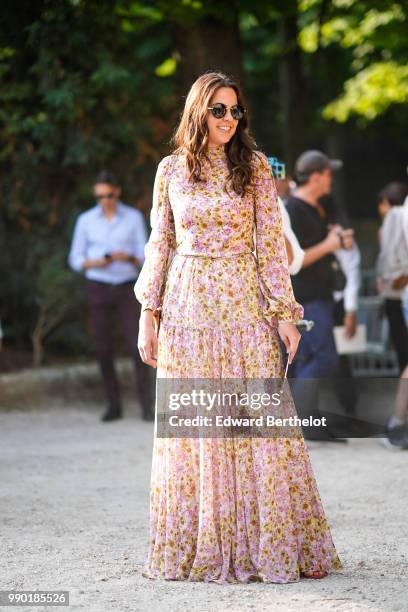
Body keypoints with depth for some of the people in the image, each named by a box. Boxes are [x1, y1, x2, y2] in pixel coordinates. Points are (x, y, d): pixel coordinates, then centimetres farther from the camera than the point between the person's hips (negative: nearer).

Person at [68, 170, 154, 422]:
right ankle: (114, 406, 12)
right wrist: (96, 263, -18)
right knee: (104, 349, 0)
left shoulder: (134, 217, -1)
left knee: (137, 346, -11)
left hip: (127, 289, -1)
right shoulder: (85, 220, 1)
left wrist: (128, 258, -26)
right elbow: (76, 260, 4)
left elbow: (143, 258, -2)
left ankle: (148, 406, -6)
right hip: (98, 288, 1)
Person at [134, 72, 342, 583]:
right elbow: (160, 244, 9)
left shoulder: (255, 168, 3)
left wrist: (285, 313, -4)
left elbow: (270, 244, 1)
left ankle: (267, 544, 4)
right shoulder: (172, 170, 6)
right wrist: (148, 313, 3)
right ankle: (196, 547, 11)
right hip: (187, 306, 1)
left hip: (243, 303, -1)